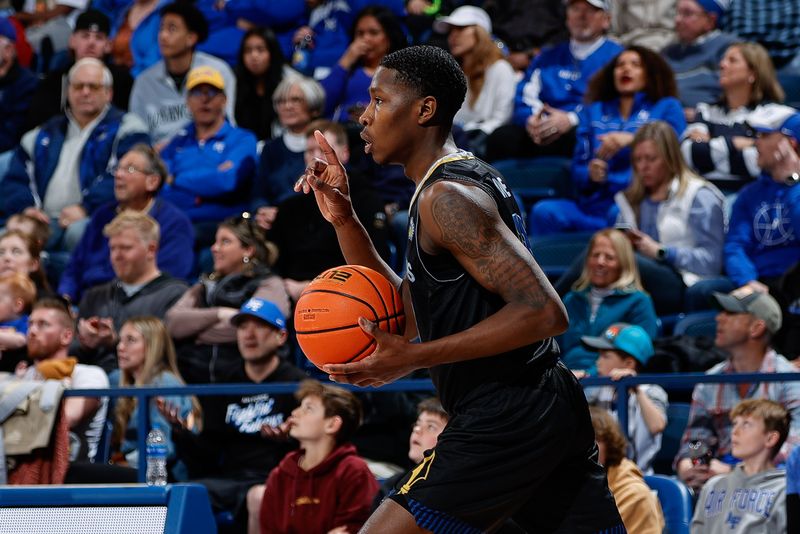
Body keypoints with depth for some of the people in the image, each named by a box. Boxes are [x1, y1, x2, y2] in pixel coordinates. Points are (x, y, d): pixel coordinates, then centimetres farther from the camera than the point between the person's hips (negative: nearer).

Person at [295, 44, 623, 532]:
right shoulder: (471, 179, 18)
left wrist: (415, 358, -22)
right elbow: (405, 316, 24)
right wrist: (344, 220, 14)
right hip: (553, 412, 10)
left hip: (504, 419, -10)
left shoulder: (449, 197, -14)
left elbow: (544, 312, -23)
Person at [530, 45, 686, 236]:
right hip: (597, 204, 4)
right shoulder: (594, 112, 26)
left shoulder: (667, 107, 17)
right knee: (544, 212, -27)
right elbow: (578, 171, 18)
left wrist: (632, 140, -11)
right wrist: (591, 174, -7)